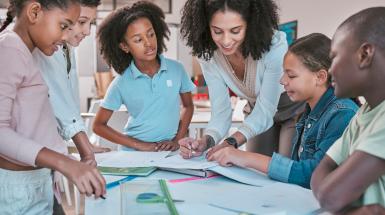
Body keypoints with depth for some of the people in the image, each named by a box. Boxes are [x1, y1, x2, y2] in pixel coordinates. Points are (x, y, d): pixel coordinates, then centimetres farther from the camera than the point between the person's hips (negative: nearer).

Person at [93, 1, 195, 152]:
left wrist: (177, 140, 0)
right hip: (134, 153, -1)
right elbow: (99, 125, 1)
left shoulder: (176, 69, -2)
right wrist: (139, 145, -6)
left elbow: (187, 106, 13)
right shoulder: (121, 84, -6)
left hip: (169, 152, 1)